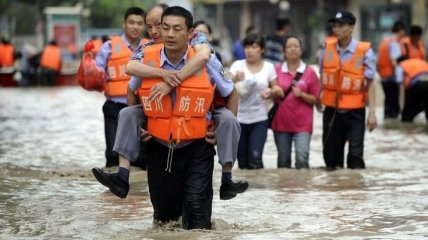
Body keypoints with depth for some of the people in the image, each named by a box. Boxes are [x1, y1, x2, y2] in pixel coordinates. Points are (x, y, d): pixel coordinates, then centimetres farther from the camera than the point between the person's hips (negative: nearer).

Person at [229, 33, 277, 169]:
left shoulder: (269, 67, 2)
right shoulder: (238, 65, -2)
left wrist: (270, 92, -13)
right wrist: (235, 79, -37)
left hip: (259, 120, 0)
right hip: (239, 119, 0)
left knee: (255, 158, -16)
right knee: (242, 161, 6)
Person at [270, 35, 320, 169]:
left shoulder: (309, 72, -1)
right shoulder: (277, 70, 4)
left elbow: (315, 99, 2)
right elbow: (271, 94, 14)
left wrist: (302, 95, -15)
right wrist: (275, 93, -8)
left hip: (303, 124, -2)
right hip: (281, 122, 2)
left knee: (302, 159, -15)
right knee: (283, 161, 9)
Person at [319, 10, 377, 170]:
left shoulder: (364, 51, -11)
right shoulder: (327, 49, 0)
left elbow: (370, 83, -8)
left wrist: (372, 111, -12)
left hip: (354, 110, -4)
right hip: (331, 109, 4)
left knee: (355, 153, -6)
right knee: (331, 152, 10)